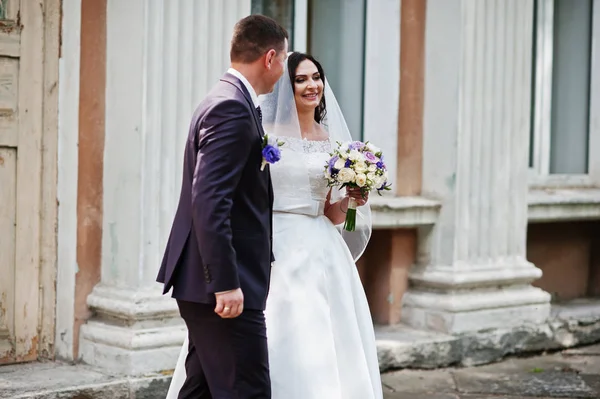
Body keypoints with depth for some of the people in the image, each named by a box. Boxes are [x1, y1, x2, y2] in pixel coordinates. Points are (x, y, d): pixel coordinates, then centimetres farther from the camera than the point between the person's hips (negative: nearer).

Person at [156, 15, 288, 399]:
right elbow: (208, 201, -24)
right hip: (226, 285, -11)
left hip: (207, 285, 11)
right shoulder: (232, 108, -16)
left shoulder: (224, 101, 15)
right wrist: (226, 283, -24)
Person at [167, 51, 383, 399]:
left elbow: (333, 215, 13)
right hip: (273, 254, -3)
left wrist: (349, 197, -5)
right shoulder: (263, 133, 0)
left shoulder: (333, 142, 11)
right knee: (277, 353, -5)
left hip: (319, 256, 4)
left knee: (321, 353, 2)